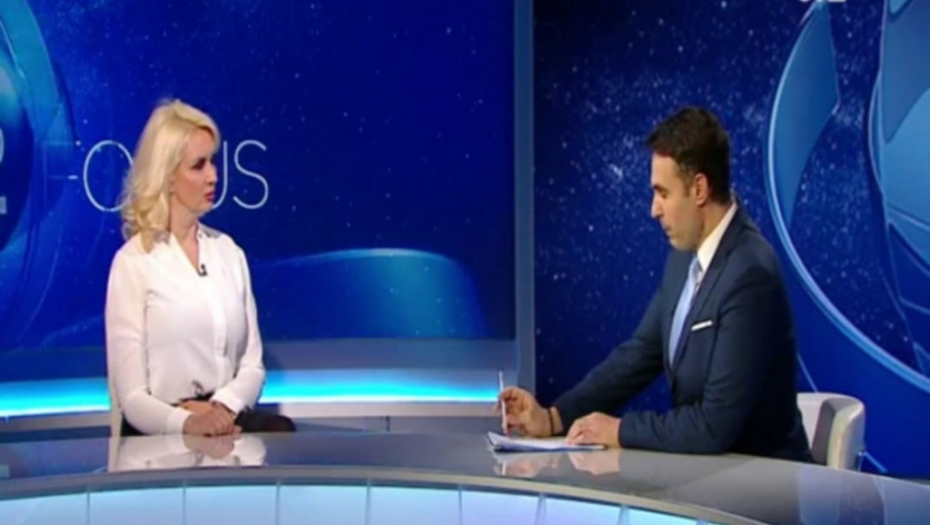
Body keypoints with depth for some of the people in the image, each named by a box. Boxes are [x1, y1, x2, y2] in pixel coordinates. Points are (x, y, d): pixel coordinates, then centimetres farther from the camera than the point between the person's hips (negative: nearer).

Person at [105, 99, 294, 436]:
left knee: (280, 431, -25)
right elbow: (131, 397, -9)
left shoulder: (228, 251, 12)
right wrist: (187, 421, -28)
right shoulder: (133, 262, -4)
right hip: (163, 431, -5)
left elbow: (252, 364, 10)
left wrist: (222, 407, -10)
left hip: (225, 420, 5)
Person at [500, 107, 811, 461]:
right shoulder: (686, 255, 2)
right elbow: (640, 352, 7)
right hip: (706, 463, 7)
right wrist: (553, 417, -2)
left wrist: (620, 430, -15)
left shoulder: (749, 276, -25)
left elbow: (716, 424, -26)